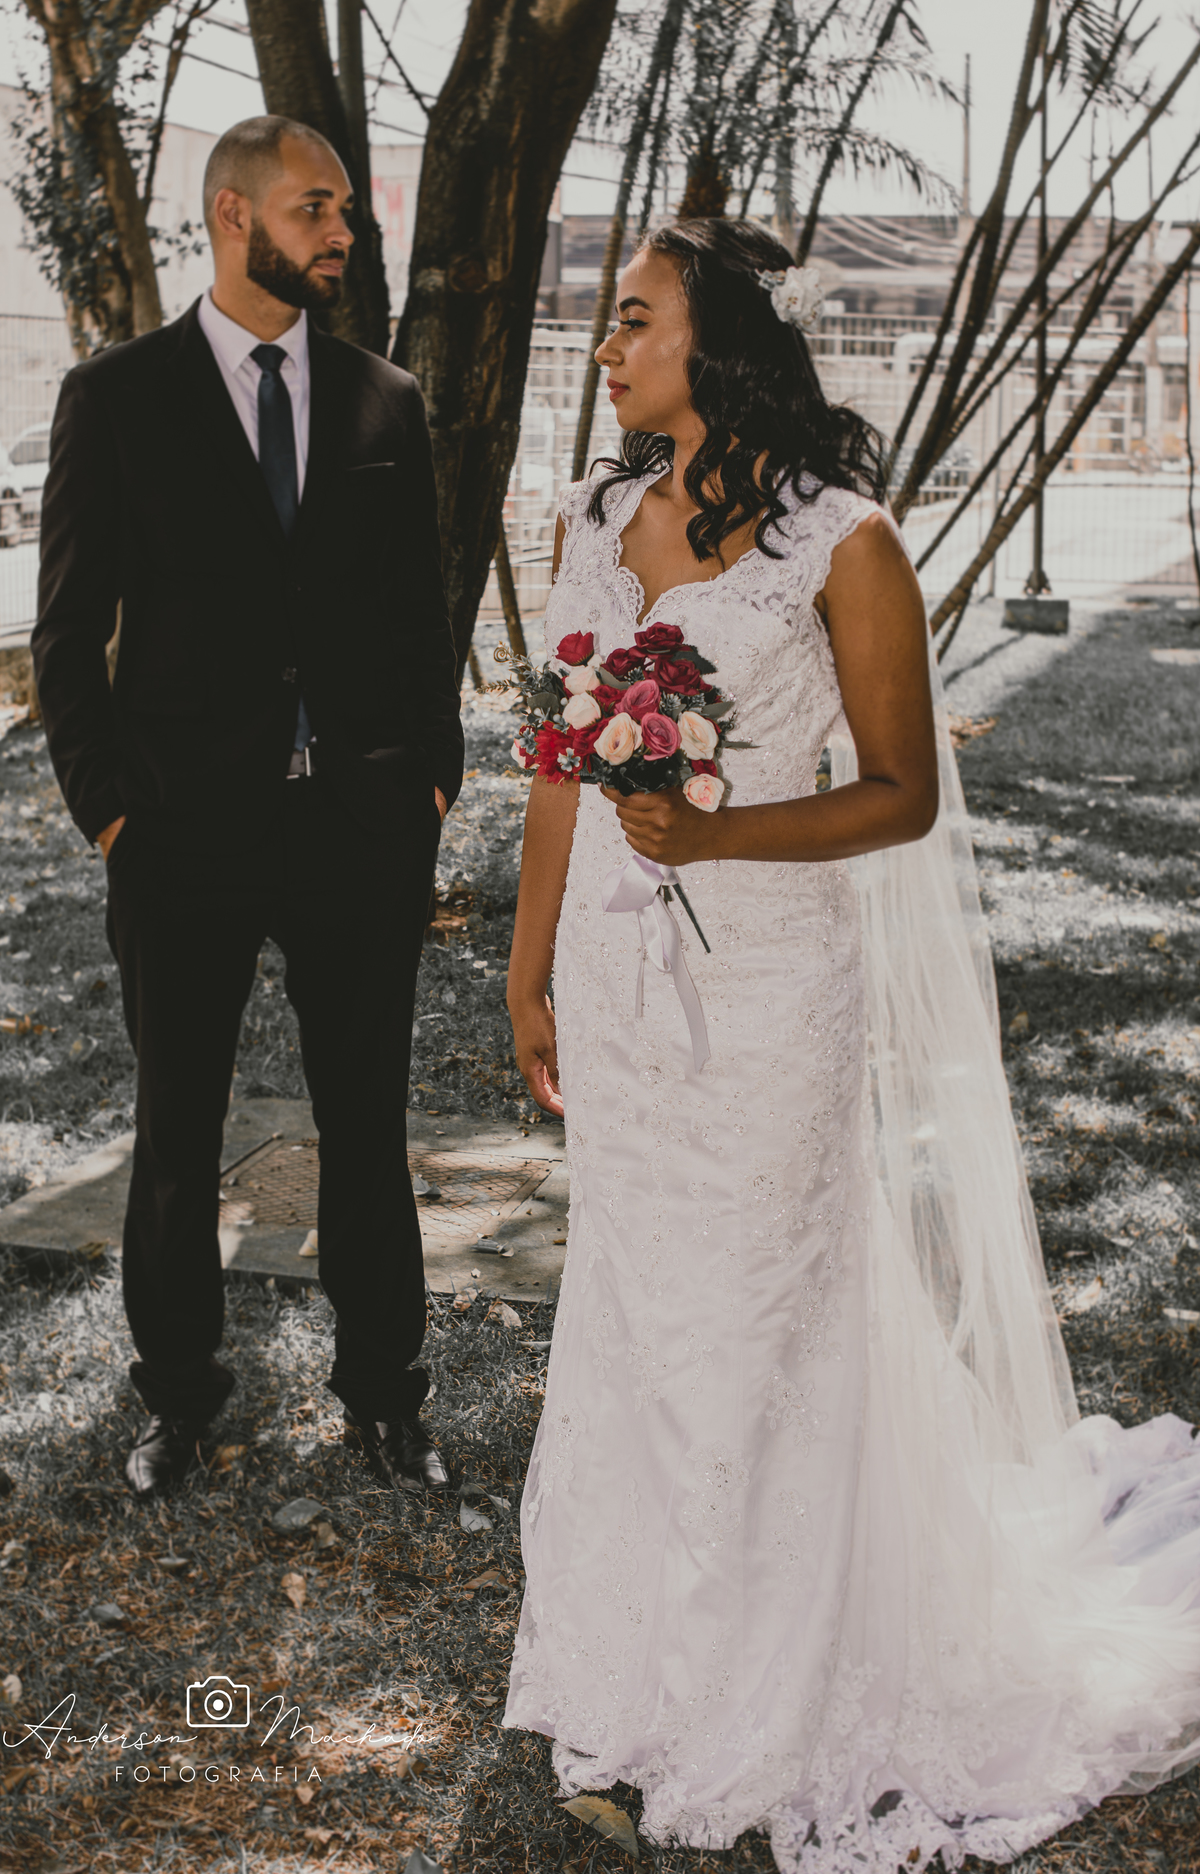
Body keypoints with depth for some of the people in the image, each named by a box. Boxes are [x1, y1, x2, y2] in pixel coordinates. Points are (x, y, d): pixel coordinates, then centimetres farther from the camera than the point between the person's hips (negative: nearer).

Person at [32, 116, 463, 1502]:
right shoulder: (116, 397, -2)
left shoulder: (385, 402, 6)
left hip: (362, 827, 2)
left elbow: (420, 610, 12)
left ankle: (381, 1387, 28)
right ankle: (177, 1386, 32)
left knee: (368, 1124, 12)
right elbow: (69, 629, -1)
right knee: (177, 1133, 12)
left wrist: (433, 773, 5)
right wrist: (105, 805, -7)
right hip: (187, 830, -2)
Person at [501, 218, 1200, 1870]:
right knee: (631, 1293, 17)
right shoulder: (595, 519, 5)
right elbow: (564, 760, 10)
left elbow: (900, 794, -10)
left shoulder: (844, 544, -13)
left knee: (754, 1316, 7)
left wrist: (715, 834, -24)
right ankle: (640, 1634, 38)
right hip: (616, 968, 6)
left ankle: (772, 1686, 30)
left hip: (766, 977, -5)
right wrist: (532, 962, 11)